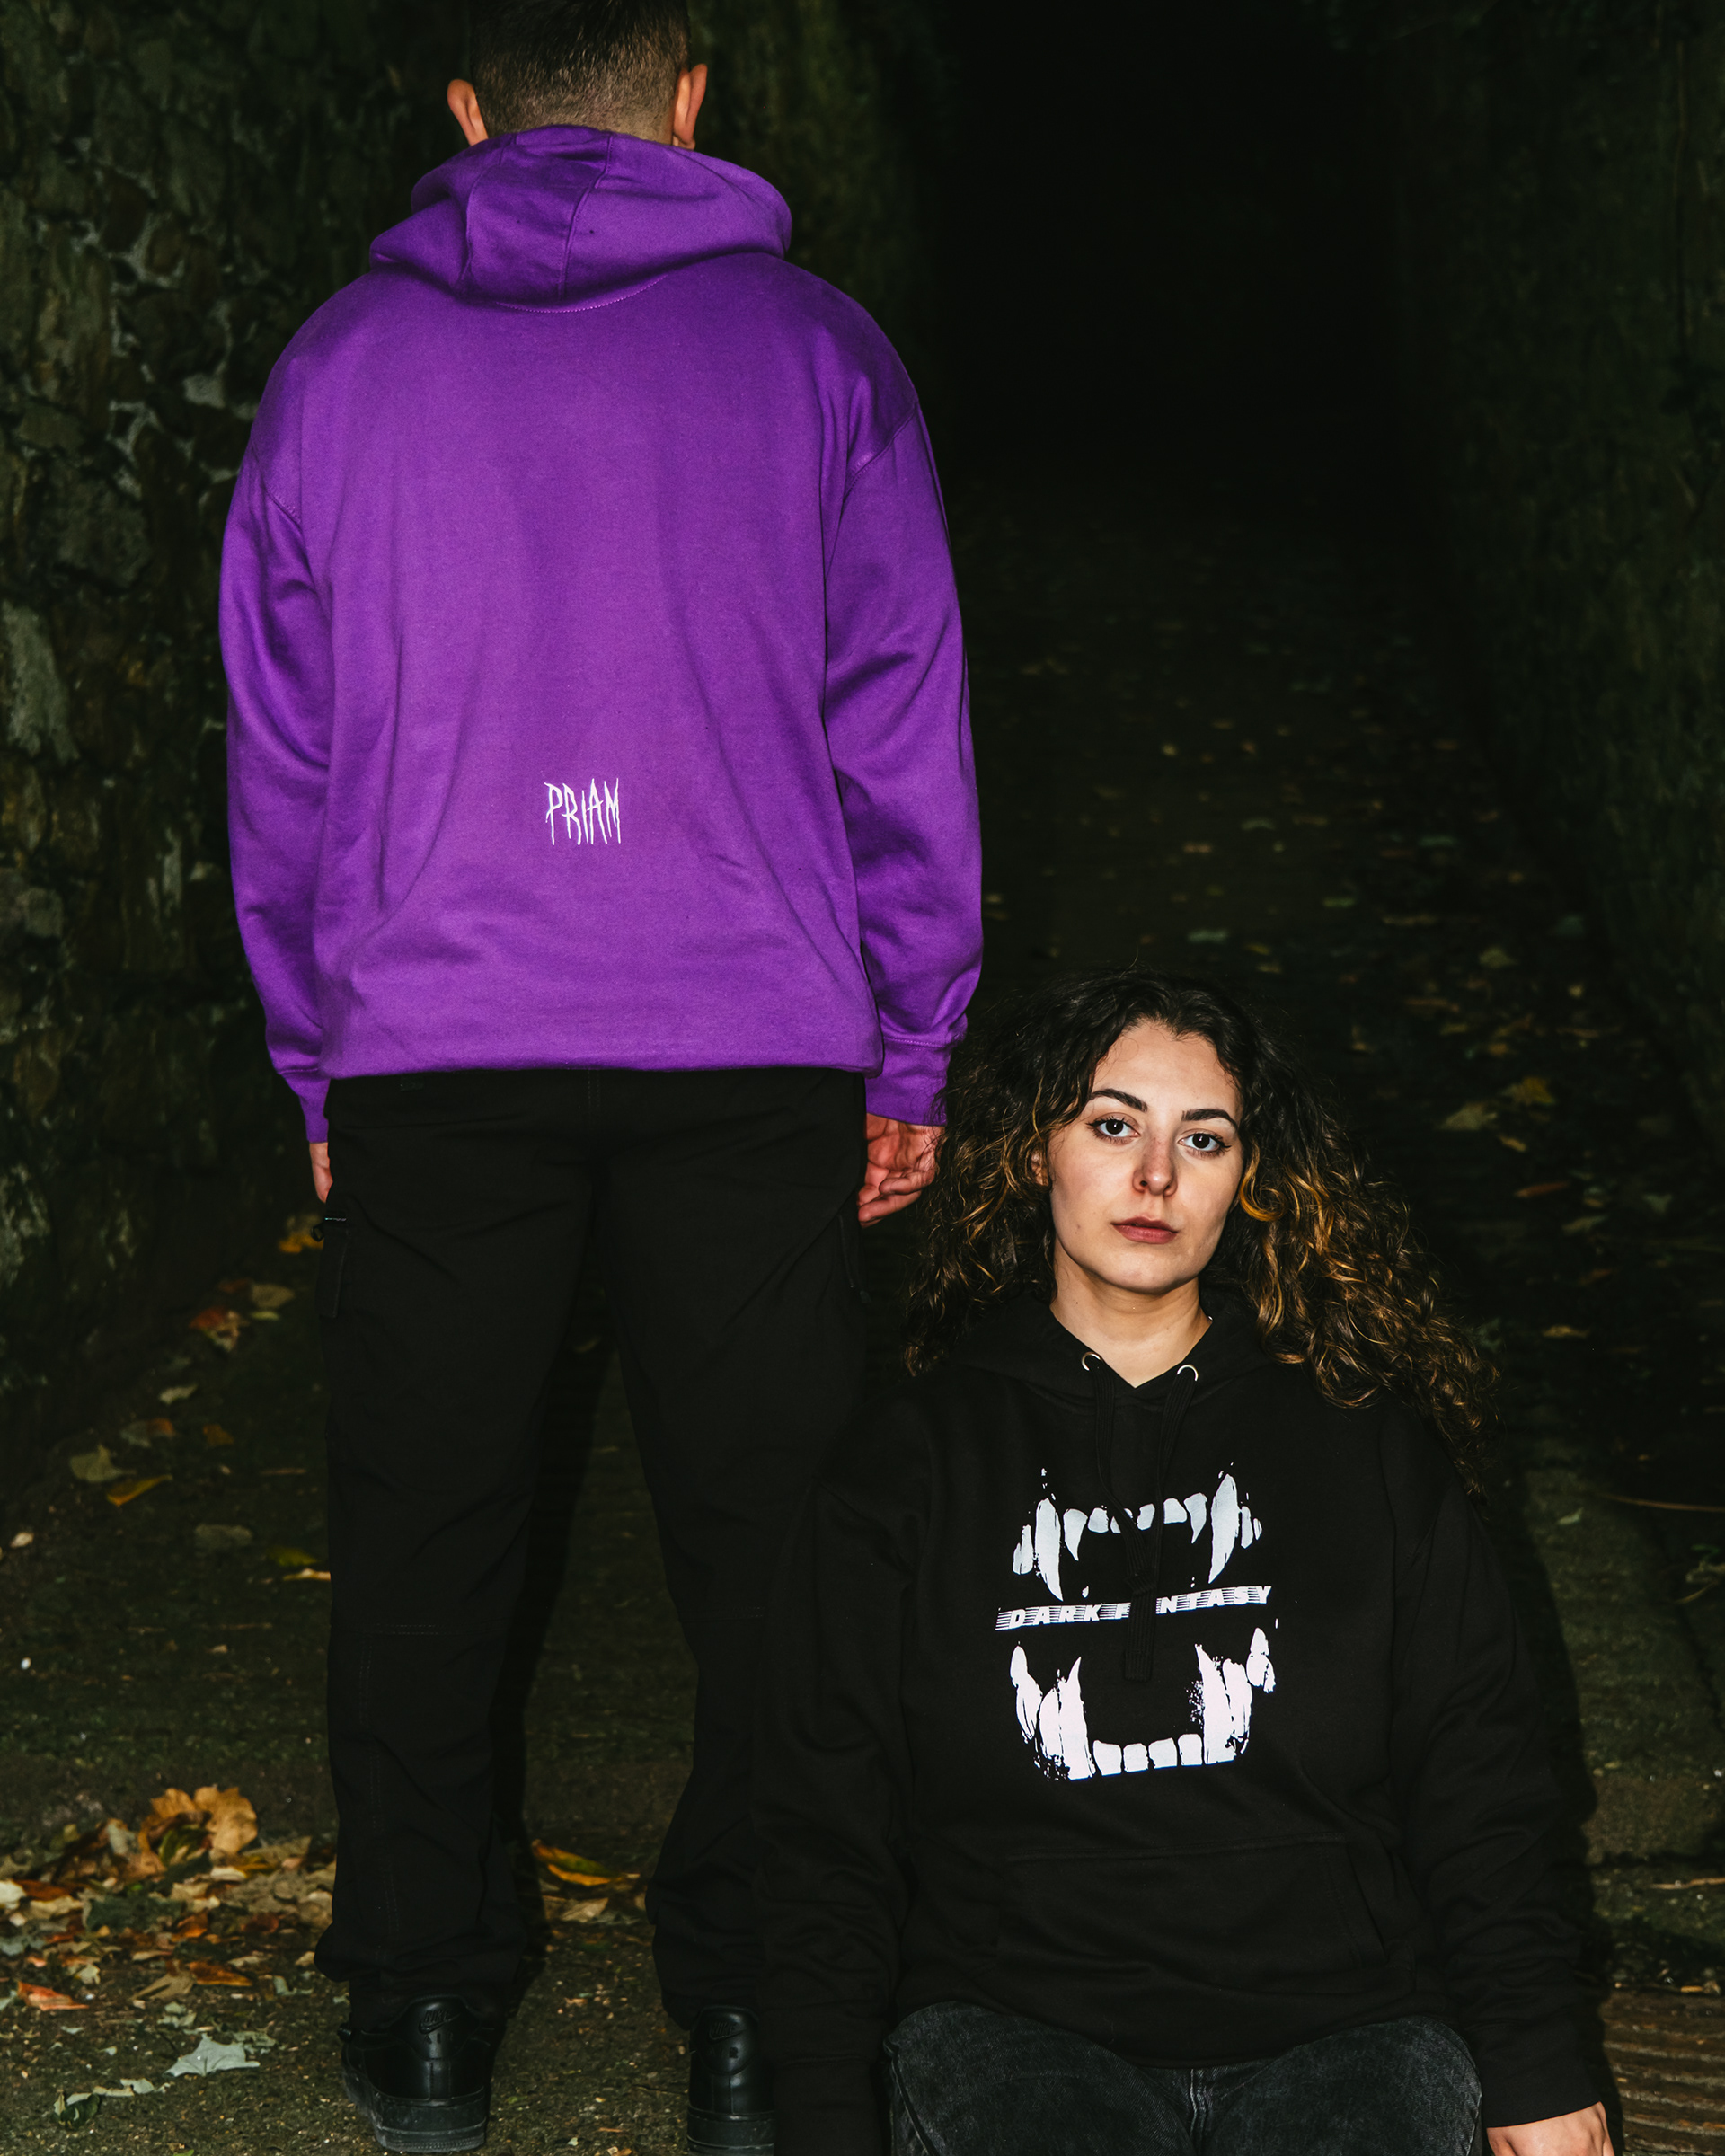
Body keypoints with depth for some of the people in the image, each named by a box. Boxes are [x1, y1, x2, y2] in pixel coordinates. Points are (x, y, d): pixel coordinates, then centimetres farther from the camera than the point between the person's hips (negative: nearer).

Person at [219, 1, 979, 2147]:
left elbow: (276, 759, 8)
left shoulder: (341, 363, 6)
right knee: (767, 1543, 9)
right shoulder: (815, 353, 3)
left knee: (421, 1539, 12)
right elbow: (903, 737, 2)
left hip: (430, 1057, 1)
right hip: (760, 1052, -1)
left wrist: (321, 1073, 15)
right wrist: (909, 1060, 9)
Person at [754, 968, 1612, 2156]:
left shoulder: (1370, 1441, 13)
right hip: (1013, 2020, -1)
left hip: (1341, 2021, 1)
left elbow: (1476, 1786, 13)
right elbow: (825, 1827, 9)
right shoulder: (910, 1461, 10)